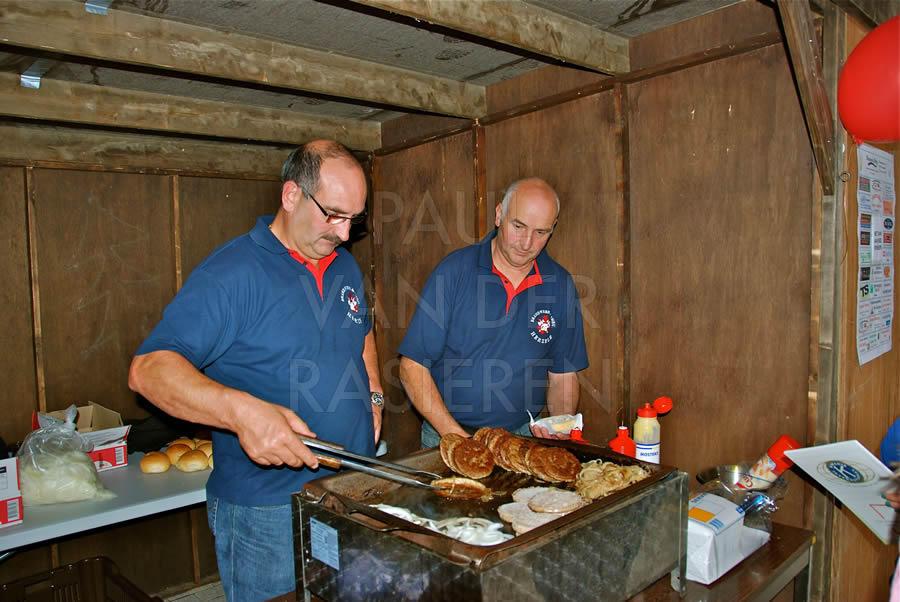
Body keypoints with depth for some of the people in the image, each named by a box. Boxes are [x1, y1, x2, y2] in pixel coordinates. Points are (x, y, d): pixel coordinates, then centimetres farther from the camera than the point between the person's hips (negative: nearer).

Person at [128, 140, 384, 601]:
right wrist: (241, 410, -38)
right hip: (266, 512, -7)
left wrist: (373, 394, 8)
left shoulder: (345, 266, 6)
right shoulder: (232, 272, -18)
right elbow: (149, 368, -23)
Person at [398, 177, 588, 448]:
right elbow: (412, 367, -8)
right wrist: (455, 436, -14)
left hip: (523, 436, 2)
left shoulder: (560, 284, 2)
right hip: (447, 435, -2)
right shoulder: (454, 270, -7)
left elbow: (563, 375, 11)